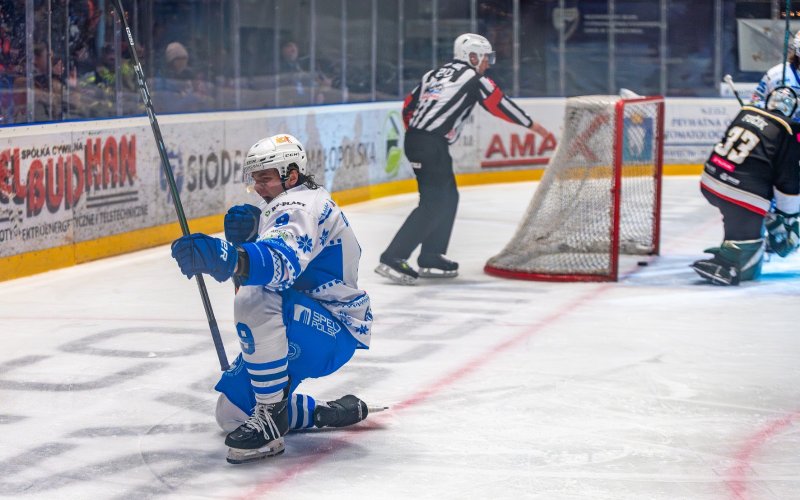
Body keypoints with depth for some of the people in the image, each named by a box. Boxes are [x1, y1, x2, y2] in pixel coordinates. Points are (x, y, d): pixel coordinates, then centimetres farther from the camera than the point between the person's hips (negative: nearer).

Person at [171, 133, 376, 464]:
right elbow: (255, 265, 8)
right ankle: (330, 414, 23)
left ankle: (271, 422, -31)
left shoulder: (301, 205, -18)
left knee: (253, 298, -37)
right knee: (231, 413, 10)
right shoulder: (284, 208, 16)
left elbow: (283, 260, -41)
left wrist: (229, 257, -59)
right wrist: (243, 236, -14)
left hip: (335, 331, -11)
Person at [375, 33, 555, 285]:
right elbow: (500, 105, 0)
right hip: (432, 144, -9)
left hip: (415, 139, 9)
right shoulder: (472, 78, -1)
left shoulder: (434, 74, 20)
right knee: (433, 204, -11)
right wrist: (534, 126, 9)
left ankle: (430, 259, 17)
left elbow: (409, 106, 20)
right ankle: (393, 258, -19)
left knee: (448, 197, 17)